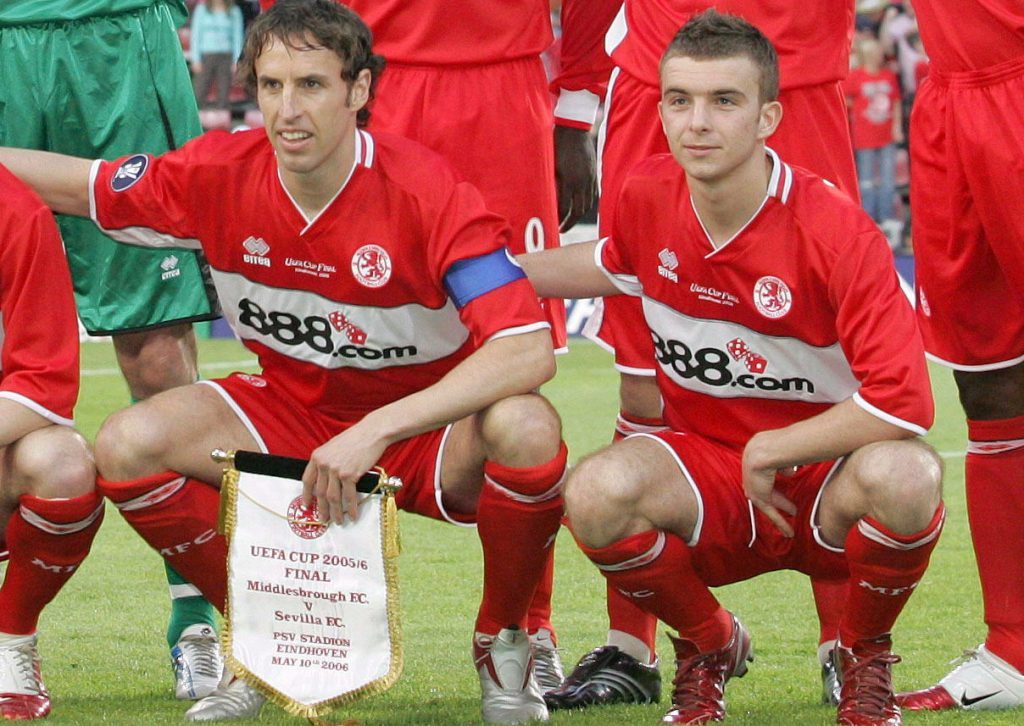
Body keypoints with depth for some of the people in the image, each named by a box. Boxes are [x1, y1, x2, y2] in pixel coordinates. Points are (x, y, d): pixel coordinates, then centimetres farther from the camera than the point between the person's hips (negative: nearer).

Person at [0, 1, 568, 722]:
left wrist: (376, 430, -41)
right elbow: (80, 185, 7)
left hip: (428, 421, -4)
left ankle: (504, 641, -6)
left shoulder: (427, 192, -26)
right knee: (128, 444, -19)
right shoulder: (221, 174, -12)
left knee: (525, 429, -36)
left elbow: (529, 351, -35)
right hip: (291, 412, 4)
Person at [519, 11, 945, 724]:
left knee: (905, 476, -38)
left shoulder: (836, 231, -21)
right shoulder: (648, 197, -6)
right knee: (598, 490, -31)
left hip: (825, 479, -3)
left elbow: (903, 402, -26)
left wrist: (770, 450, -19)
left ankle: (865, 655, -2)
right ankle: (709, 647, 3)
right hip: (706, 470, 3)